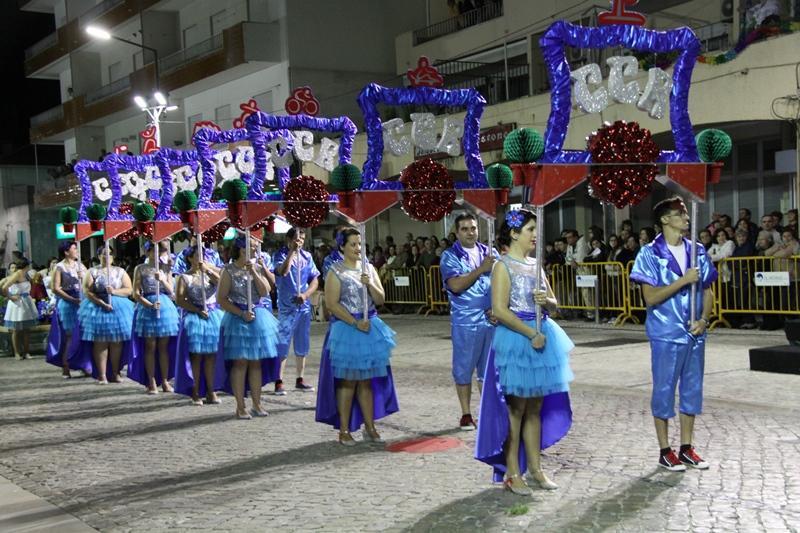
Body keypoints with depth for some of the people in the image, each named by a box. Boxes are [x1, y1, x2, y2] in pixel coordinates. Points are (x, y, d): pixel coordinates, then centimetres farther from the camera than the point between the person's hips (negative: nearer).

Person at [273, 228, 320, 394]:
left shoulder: (307, 256, 7)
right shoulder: (281, 255, -6)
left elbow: (315, 279, 6)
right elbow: (282, 271, -25)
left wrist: (305, 295, -10)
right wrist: (292, 251, -25)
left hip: (304, 306, 5)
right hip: (286, 307, -5)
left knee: (302, 345, 11)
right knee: (283, 344, -5)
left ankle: (299, 380, 20)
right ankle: (279, 382, 0)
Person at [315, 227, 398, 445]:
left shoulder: (369, 269, 11)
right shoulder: (335, 272, -4)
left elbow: (380, 300, 8)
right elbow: (332, 304, -11)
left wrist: (370, 284, -10)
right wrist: (355, 323, -17)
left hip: (370, 328, 5)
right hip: (346, 329, -5)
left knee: (367, 380, 8)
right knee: (347, 380, -2)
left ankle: (370, 428, 14)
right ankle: (344, 430, 5)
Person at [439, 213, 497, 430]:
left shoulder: (490, 253, 10)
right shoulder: (450, 256, -1)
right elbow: (456, 285, -15)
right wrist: (481, 269, -16)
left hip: (491, 320, 3)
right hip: (465, 322, -3)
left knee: (489, 367, 8)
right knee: (464, 368, 4)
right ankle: (466, 414, 14)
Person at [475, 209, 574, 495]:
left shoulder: (536, 265, 14)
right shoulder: (504, 266, -8)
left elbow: (554, 305, 17)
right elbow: (500, 310, -17)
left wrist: (546, 301, -7)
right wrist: (531, 334, -19)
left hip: (542, 336, 7)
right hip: (515, 340, -7)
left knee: (535, 408, 11)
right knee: (515, 408, -1)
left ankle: (535, 467, 19)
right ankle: (512, 473, 7)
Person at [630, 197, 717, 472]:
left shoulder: (697, 251, 7)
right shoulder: (651, 254, -7)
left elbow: (708, 292, 11)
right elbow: (651, 297, -13)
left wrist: (703, 319, -6)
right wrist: (684, 280, -19)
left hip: (695, 333, 5)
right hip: (666, 334, -5)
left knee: (693, 388, 11)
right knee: (664, 389, 3)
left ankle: (686, 448, 23)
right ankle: (665, 451, 14)